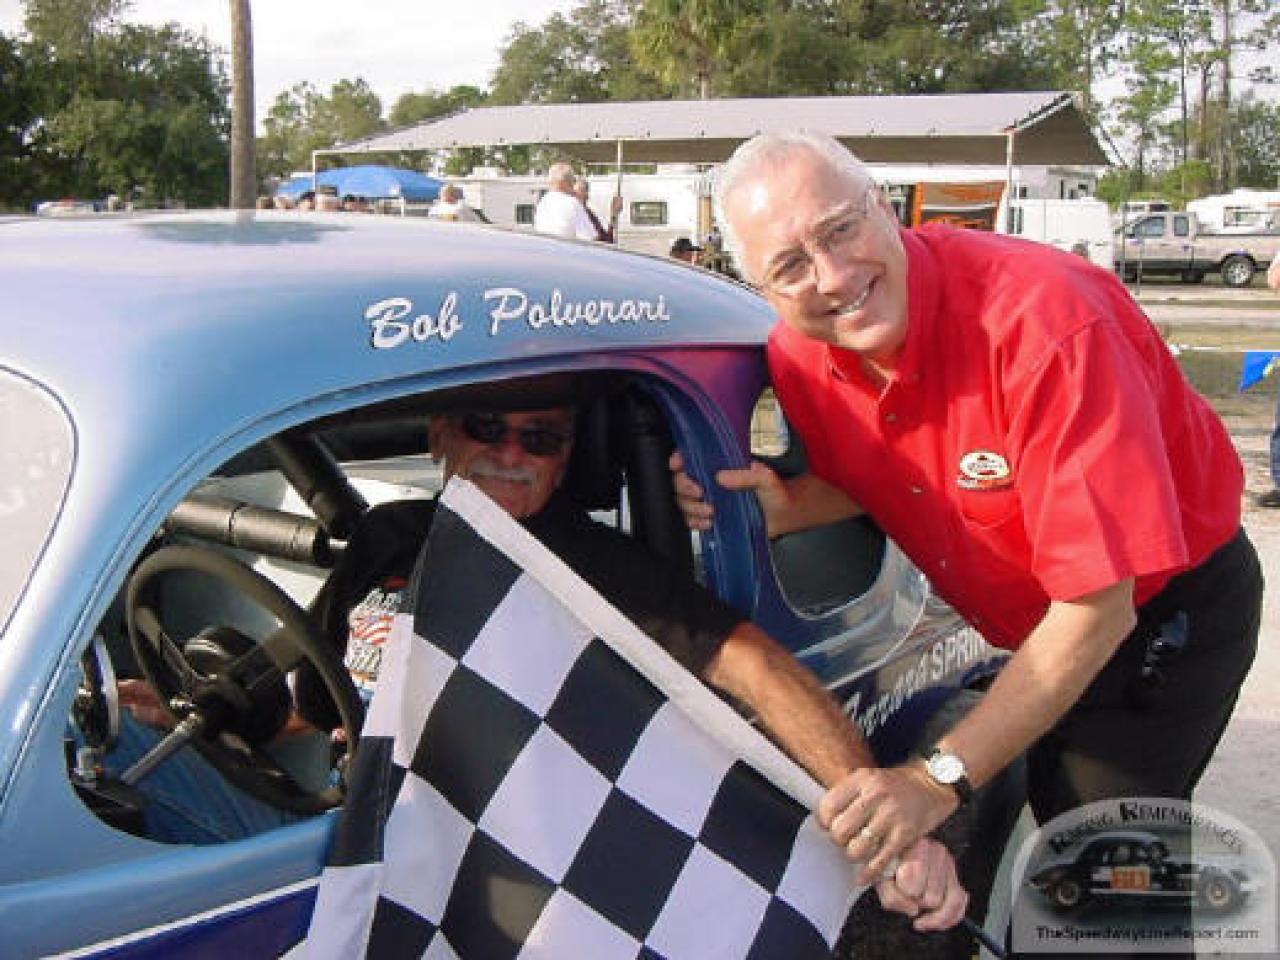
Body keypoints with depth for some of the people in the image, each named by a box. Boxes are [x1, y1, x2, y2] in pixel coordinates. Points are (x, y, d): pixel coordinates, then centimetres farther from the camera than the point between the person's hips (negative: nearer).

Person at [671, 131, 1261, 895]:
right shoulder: (800, 356, -15)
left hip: (1164, 608, -6)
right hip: (1031, 631, 6)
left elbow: (1097, 609, -33)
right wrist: (788, 508, -17)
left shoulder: (1042, 320, -36)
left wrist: (942, 778, -33)